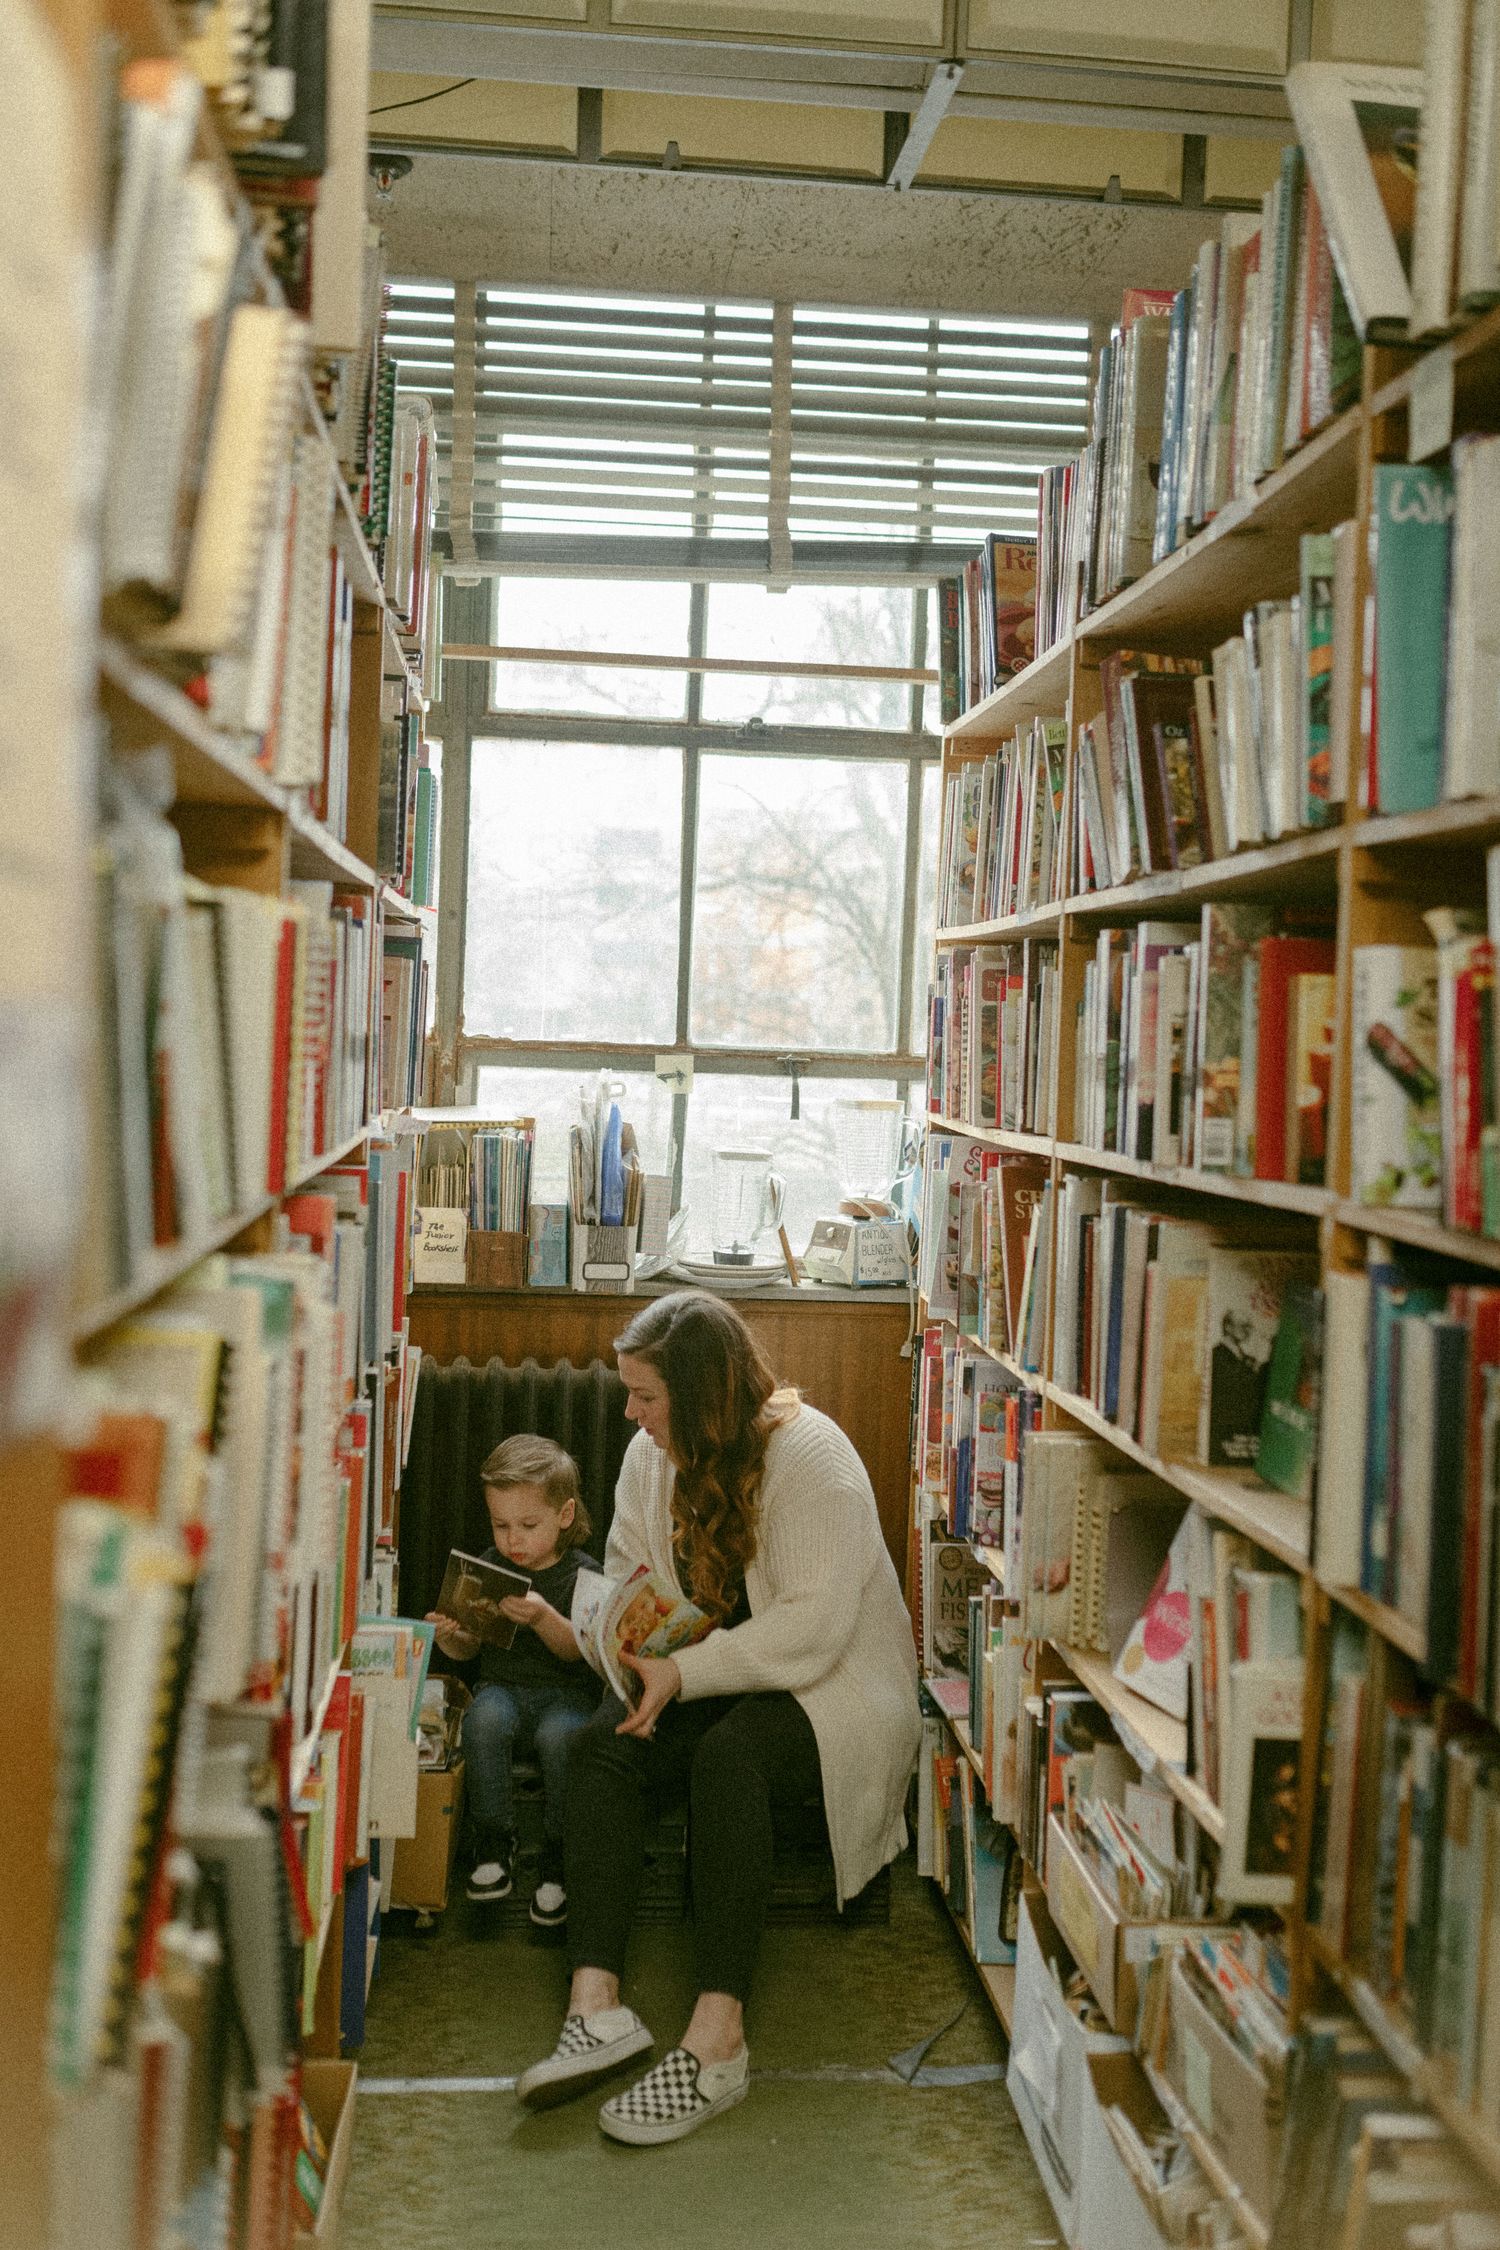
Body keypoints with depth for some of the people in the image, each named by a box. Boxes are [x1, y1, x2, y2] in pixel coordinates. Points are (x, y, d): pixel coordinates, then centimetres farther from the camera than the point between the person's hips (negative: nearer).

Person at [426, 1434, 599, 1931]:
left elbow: (578, 1651, -13)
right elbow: (470, 1649, 11)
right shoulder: (488, 1568, 9)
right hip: (503, 1686, 3)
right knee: (483, 1718, -32)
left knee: (560, 1735, -35)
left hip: (566, 1692, -3)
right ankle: (493, 1842, -17)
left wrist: (544, 1618, -32)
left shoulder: (583, 1574, -2)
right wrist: (450, 1638, -13)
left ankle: (558, 1858, -16)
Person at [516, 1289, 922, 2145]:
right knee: (600, 1746, -22)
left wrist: (684, 1672, -25)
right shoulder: (650, 1455, 5)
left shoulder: (811, 1457, -18)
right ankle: (597, 1999, -31)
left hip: (831, 1690, -6)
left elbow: (813, 1630, -24)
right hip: (705, 1685, 7)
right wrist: (636, 1645, -8)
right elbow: (627, 1575, 15)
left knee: (727, 1755, -36)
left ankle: (719, 2036, -37)